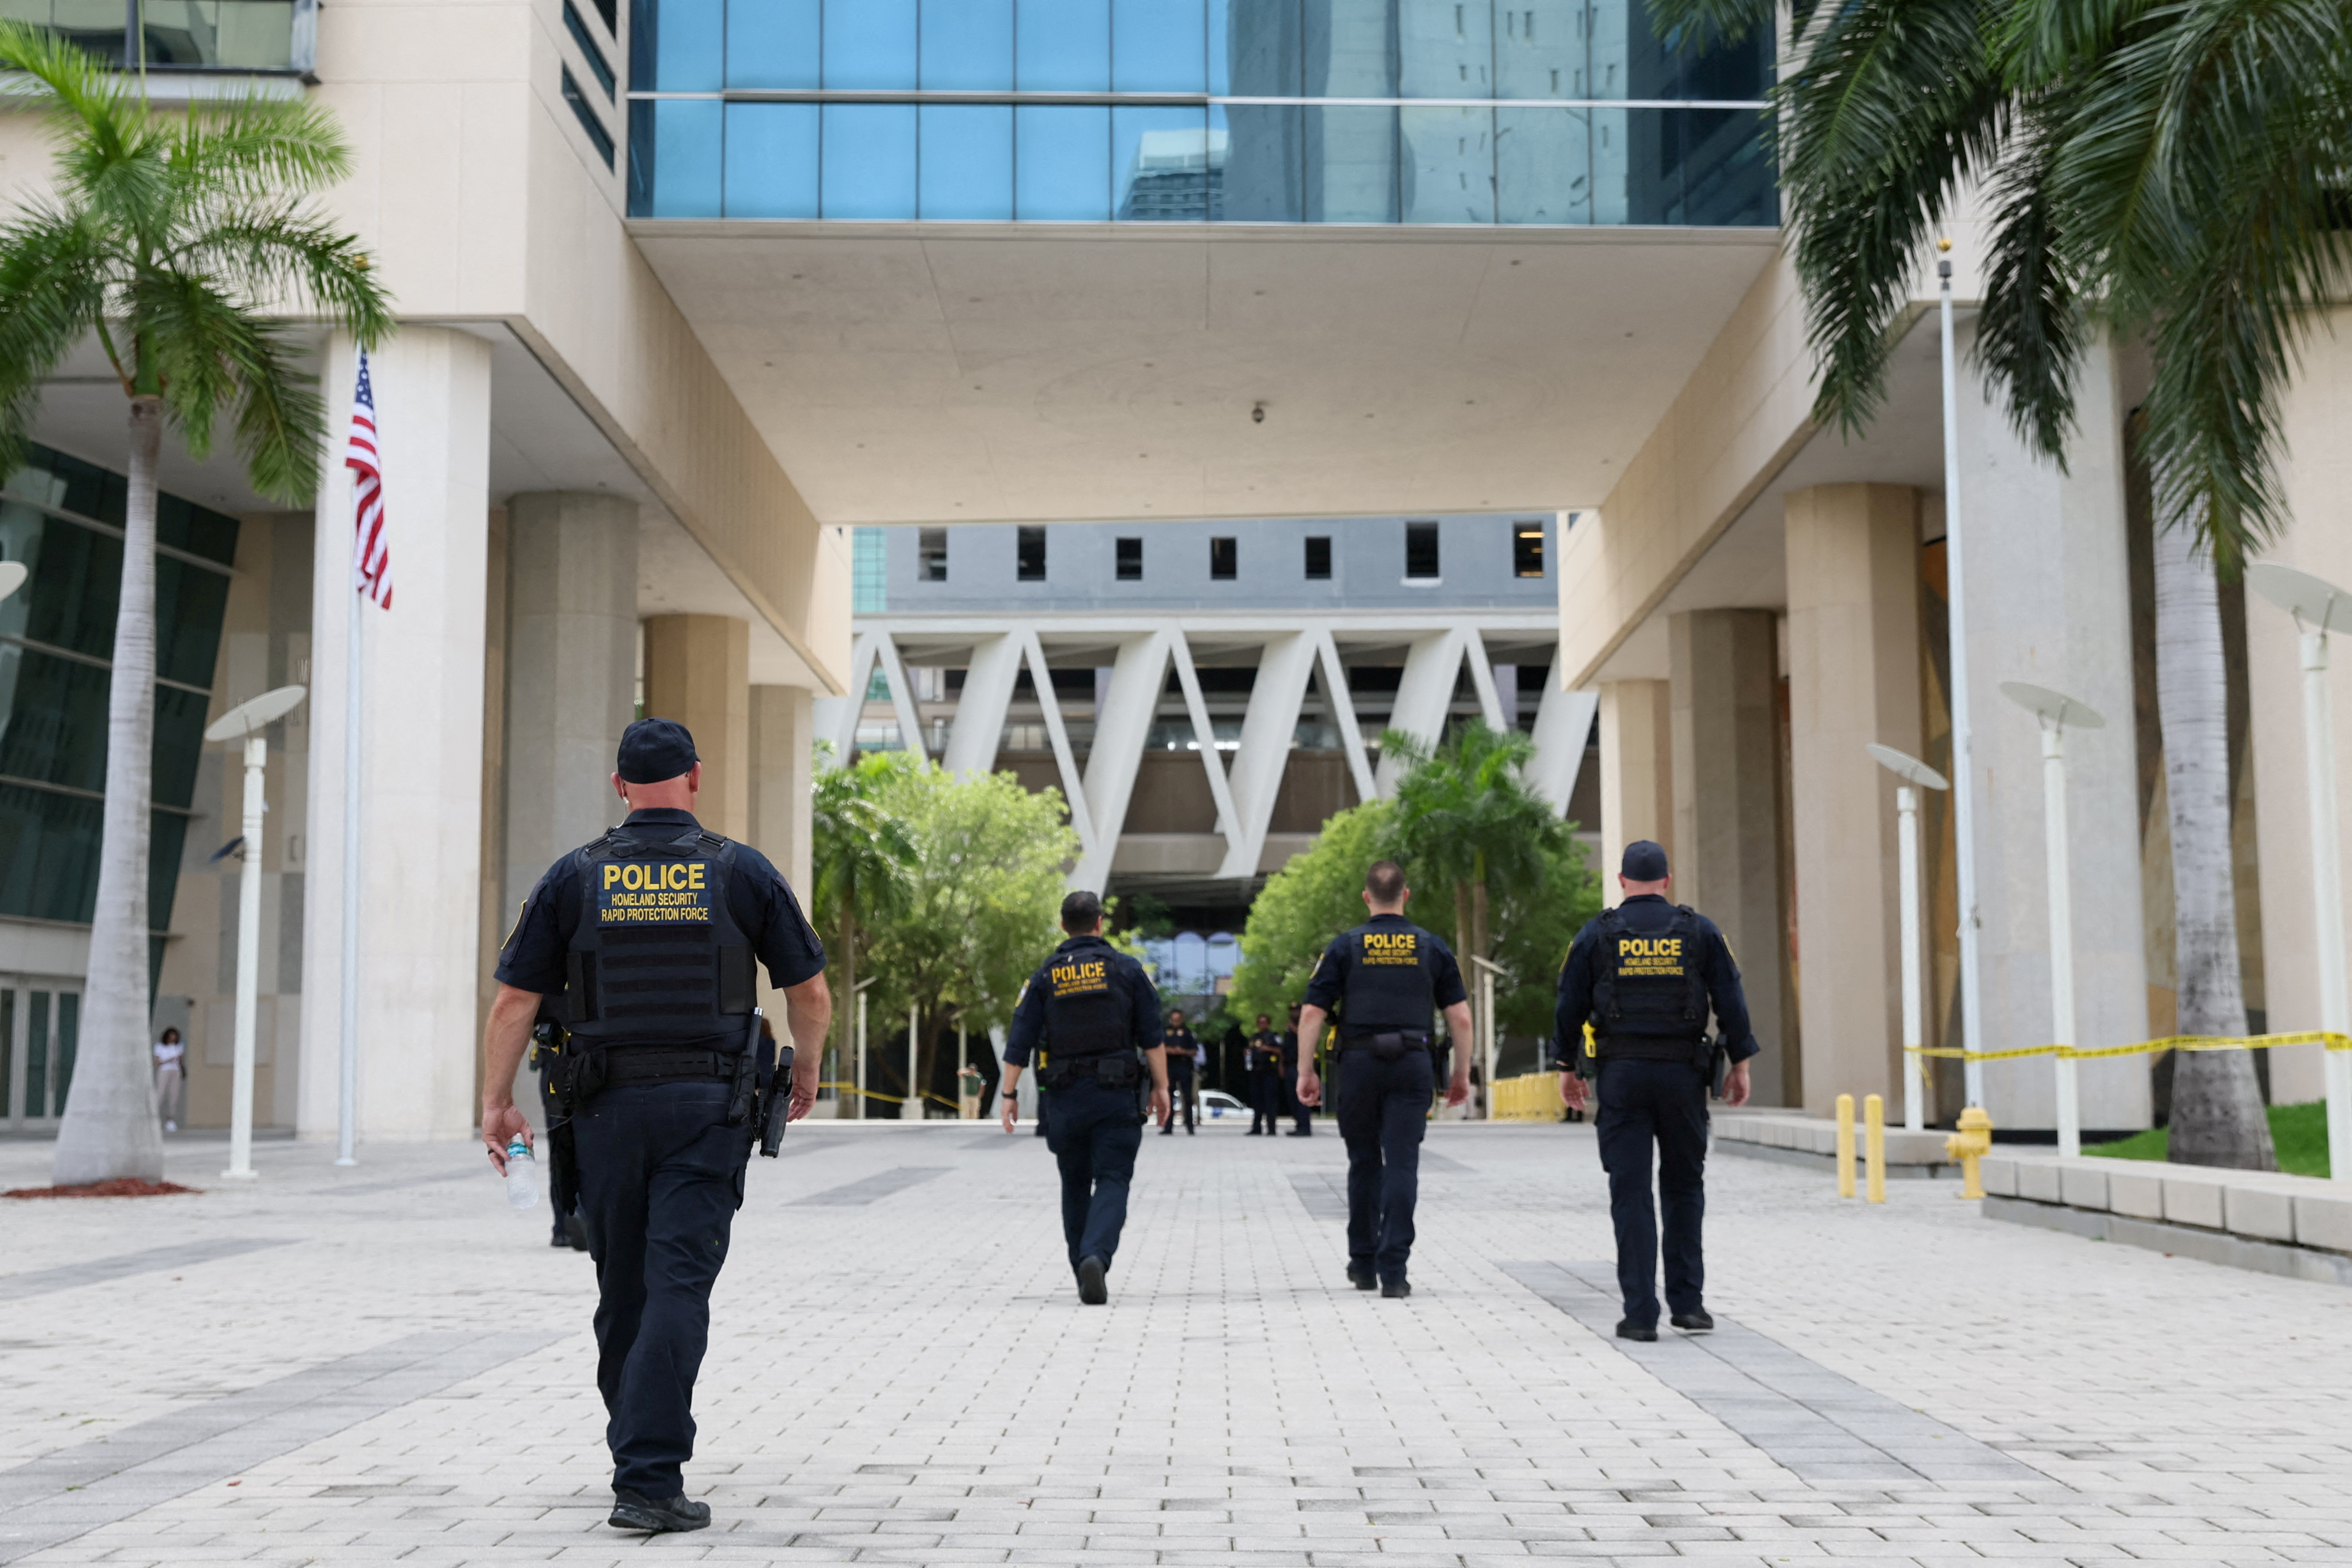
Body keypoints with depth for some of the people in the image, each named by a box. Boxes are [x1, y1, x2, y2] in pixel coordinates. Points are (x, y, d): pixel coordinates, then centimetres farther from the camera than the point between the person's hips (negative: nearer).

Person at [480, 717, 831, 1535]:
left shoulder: (576, 876, 3)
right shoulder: (742, 871, 1)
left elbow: (514, 1001, 1)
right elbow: (811, 991, 5)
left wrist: (496, 1103, 8)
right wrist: (806, 1070, 21)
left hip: (608, 1106, 2)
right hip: (708, 1106, -2)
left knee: (623, 1290, 14)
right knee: (678, 1287, -5)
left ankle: (638, 1456, 28)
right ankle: (647, 1481, -12)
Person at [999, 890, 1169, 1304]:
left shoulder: (1045, 976, 4)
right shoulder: (1127, 970, 1)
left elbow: (1019, 1042, 0)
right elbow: (1152, 1036, -2)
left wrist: (1009, 1095, 3)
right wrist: (1161, 1087, 3)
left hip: (1066, 1098, 2)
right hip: (1117, 1097, -2)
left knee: (1075, 1184, 16)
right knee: (1112, 1181, -5)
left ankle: (1084, 1271, 19)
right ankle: (1097, 1257, -28)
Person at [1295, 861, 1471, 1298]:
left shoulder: (1345, 947, 3)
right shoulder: (1432, 947, 6)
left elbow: (1312, 1014, -2)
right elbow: (1461, 1017, 4)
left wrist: (1306, 1072, 3)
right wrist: (1461, 1073, 13)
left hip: (1359, 1064, 0)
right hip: (1413, 1065, 0)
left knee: (1364, 1163, 14)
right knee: (1402, 1164, -2)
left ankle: (1363, 1263, 23)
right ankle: (1393, 1270, -9)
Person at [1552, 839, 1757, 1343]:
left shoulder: (1596, 935, 2)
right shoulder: (1699, 931, 3)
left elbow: (1570, 1006, 2)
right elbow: (1731, 1000, 1)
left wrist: (1567, 1067, 11)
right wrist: (1739, 1064, 8)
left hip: (1620, 1075, -1)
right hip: (1682, 1074, 1)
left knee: (1631, 1193, 1)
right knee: (1684, 1187, 14)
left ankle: (1640, 1313, -2)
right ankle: (1687, 1302, 12)